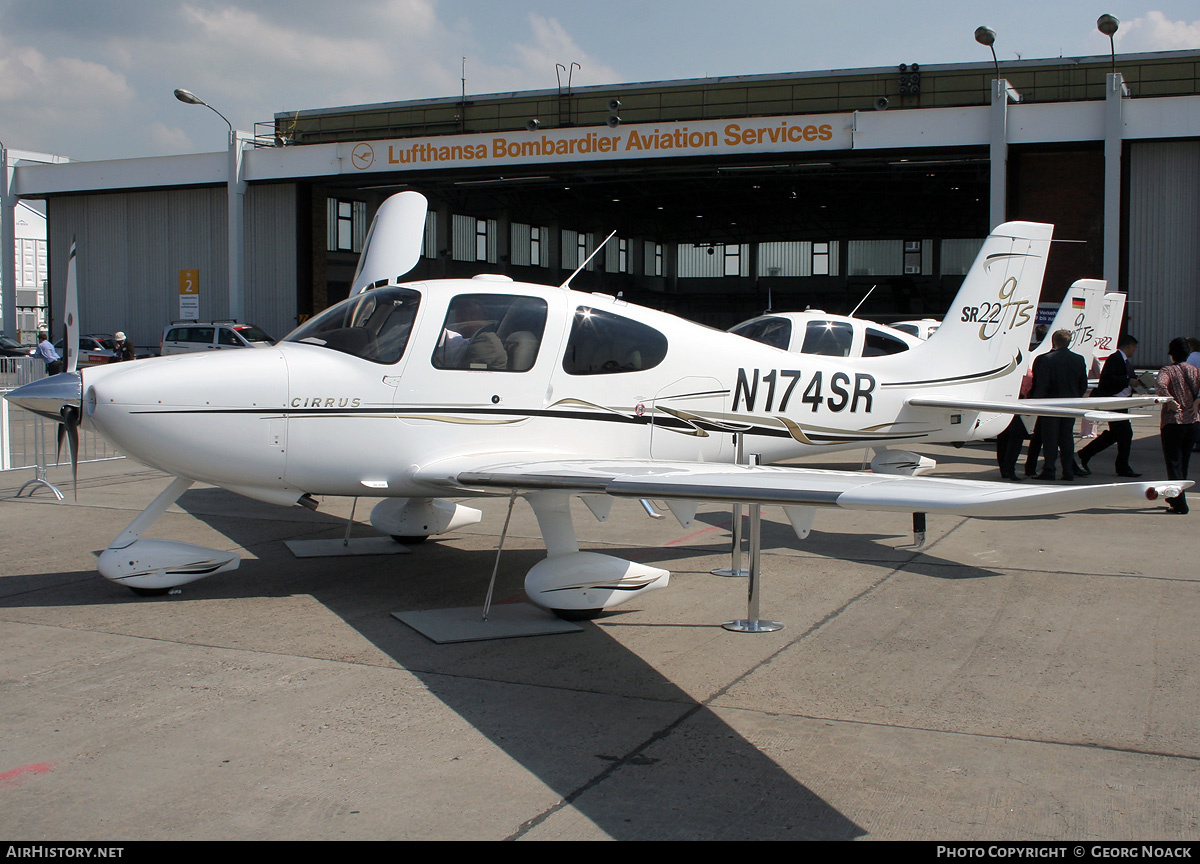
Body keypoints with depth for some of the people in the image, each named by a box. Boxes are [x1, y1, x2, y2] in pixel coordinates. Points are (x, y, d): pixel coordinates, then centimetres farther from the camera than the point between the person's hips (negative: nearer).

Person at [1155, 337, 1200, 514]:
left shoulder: (1167, 371, -7)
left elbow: (1160, 385, -28)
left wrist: (1171, 402, -20)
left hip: (1172, 422, -5)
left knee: (1174, 464, -1)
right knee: (1183, 463, 18)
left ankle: (1179, 503, -8)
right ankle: (1174, 498, 28)